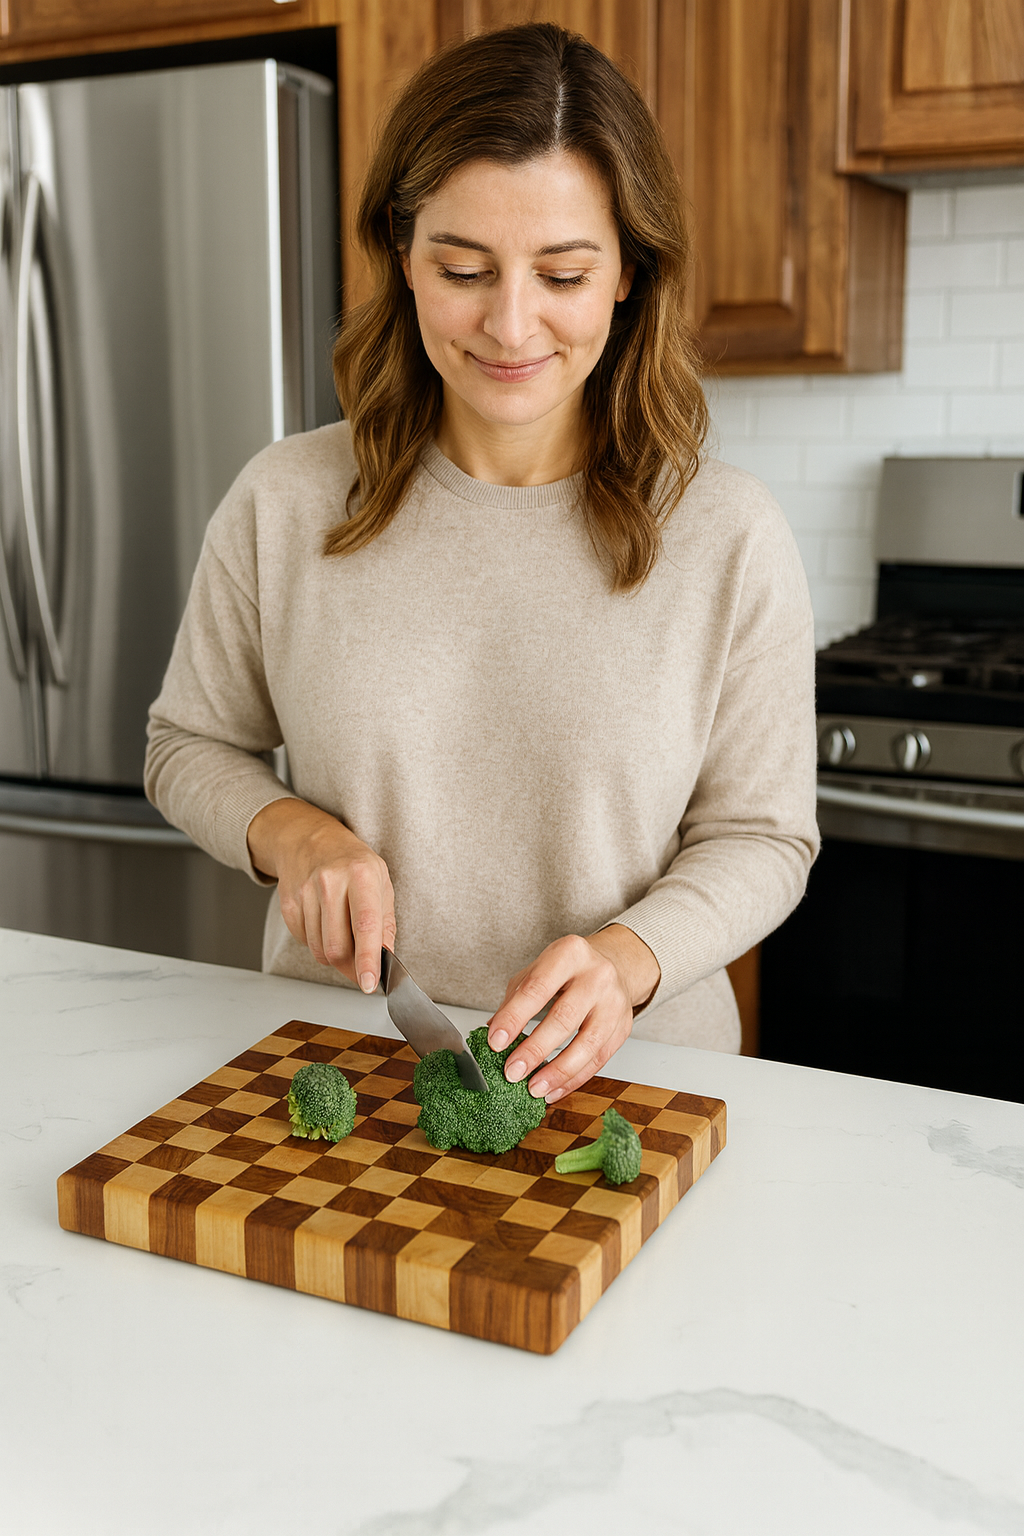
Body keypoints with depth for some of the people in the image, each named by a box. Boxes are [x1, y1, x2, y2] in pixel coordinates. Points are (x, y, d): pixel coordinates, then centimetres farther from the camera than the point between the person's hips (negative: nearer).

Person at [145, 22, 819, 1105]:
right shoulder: (284, 504, -3)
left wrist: (627, 958, -19)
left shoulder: (729, 538, -7)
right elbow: (191, 745, 10)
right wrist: (293, 833, -11)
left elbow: (758, 835, -1)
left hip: (624, 1068, 0)